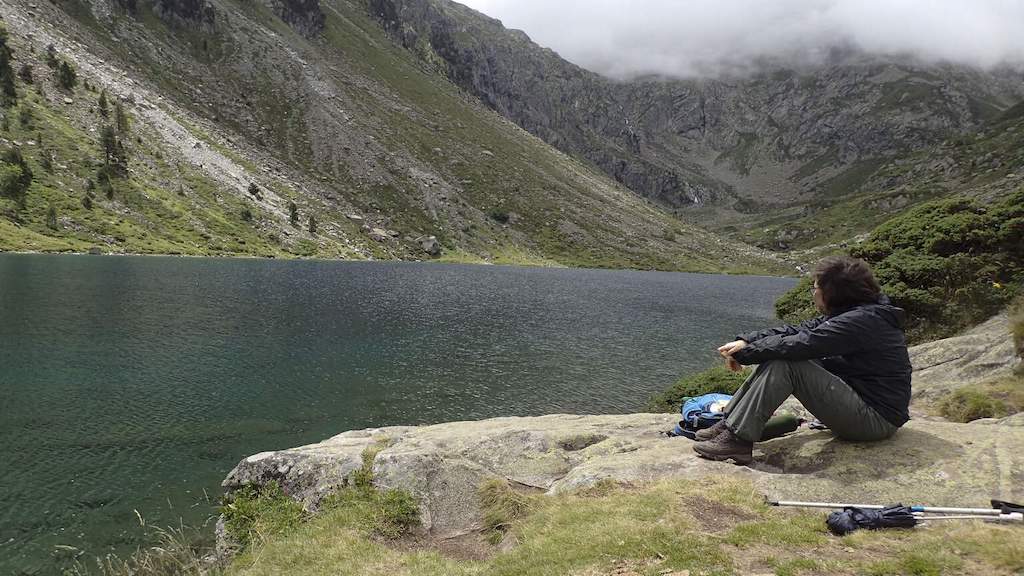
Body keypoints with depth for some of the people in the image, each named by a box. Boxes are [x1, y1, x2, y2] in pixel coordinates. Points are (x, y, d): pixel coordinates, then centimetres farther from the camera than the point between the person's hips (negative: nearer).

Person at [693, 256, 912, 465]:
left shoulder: (863, 320, -21)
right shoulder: (845, 315, 9)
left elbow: (799, 345, -27)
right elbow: (796, 331, 5)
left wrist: (745, 353, -16)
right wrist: (745, 341, -7)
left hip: (877, 418, -10)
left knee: (785, 364, -23)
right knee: (774, 359, 1)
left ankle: (738, 439, -22)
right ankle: (730, 424, -2)